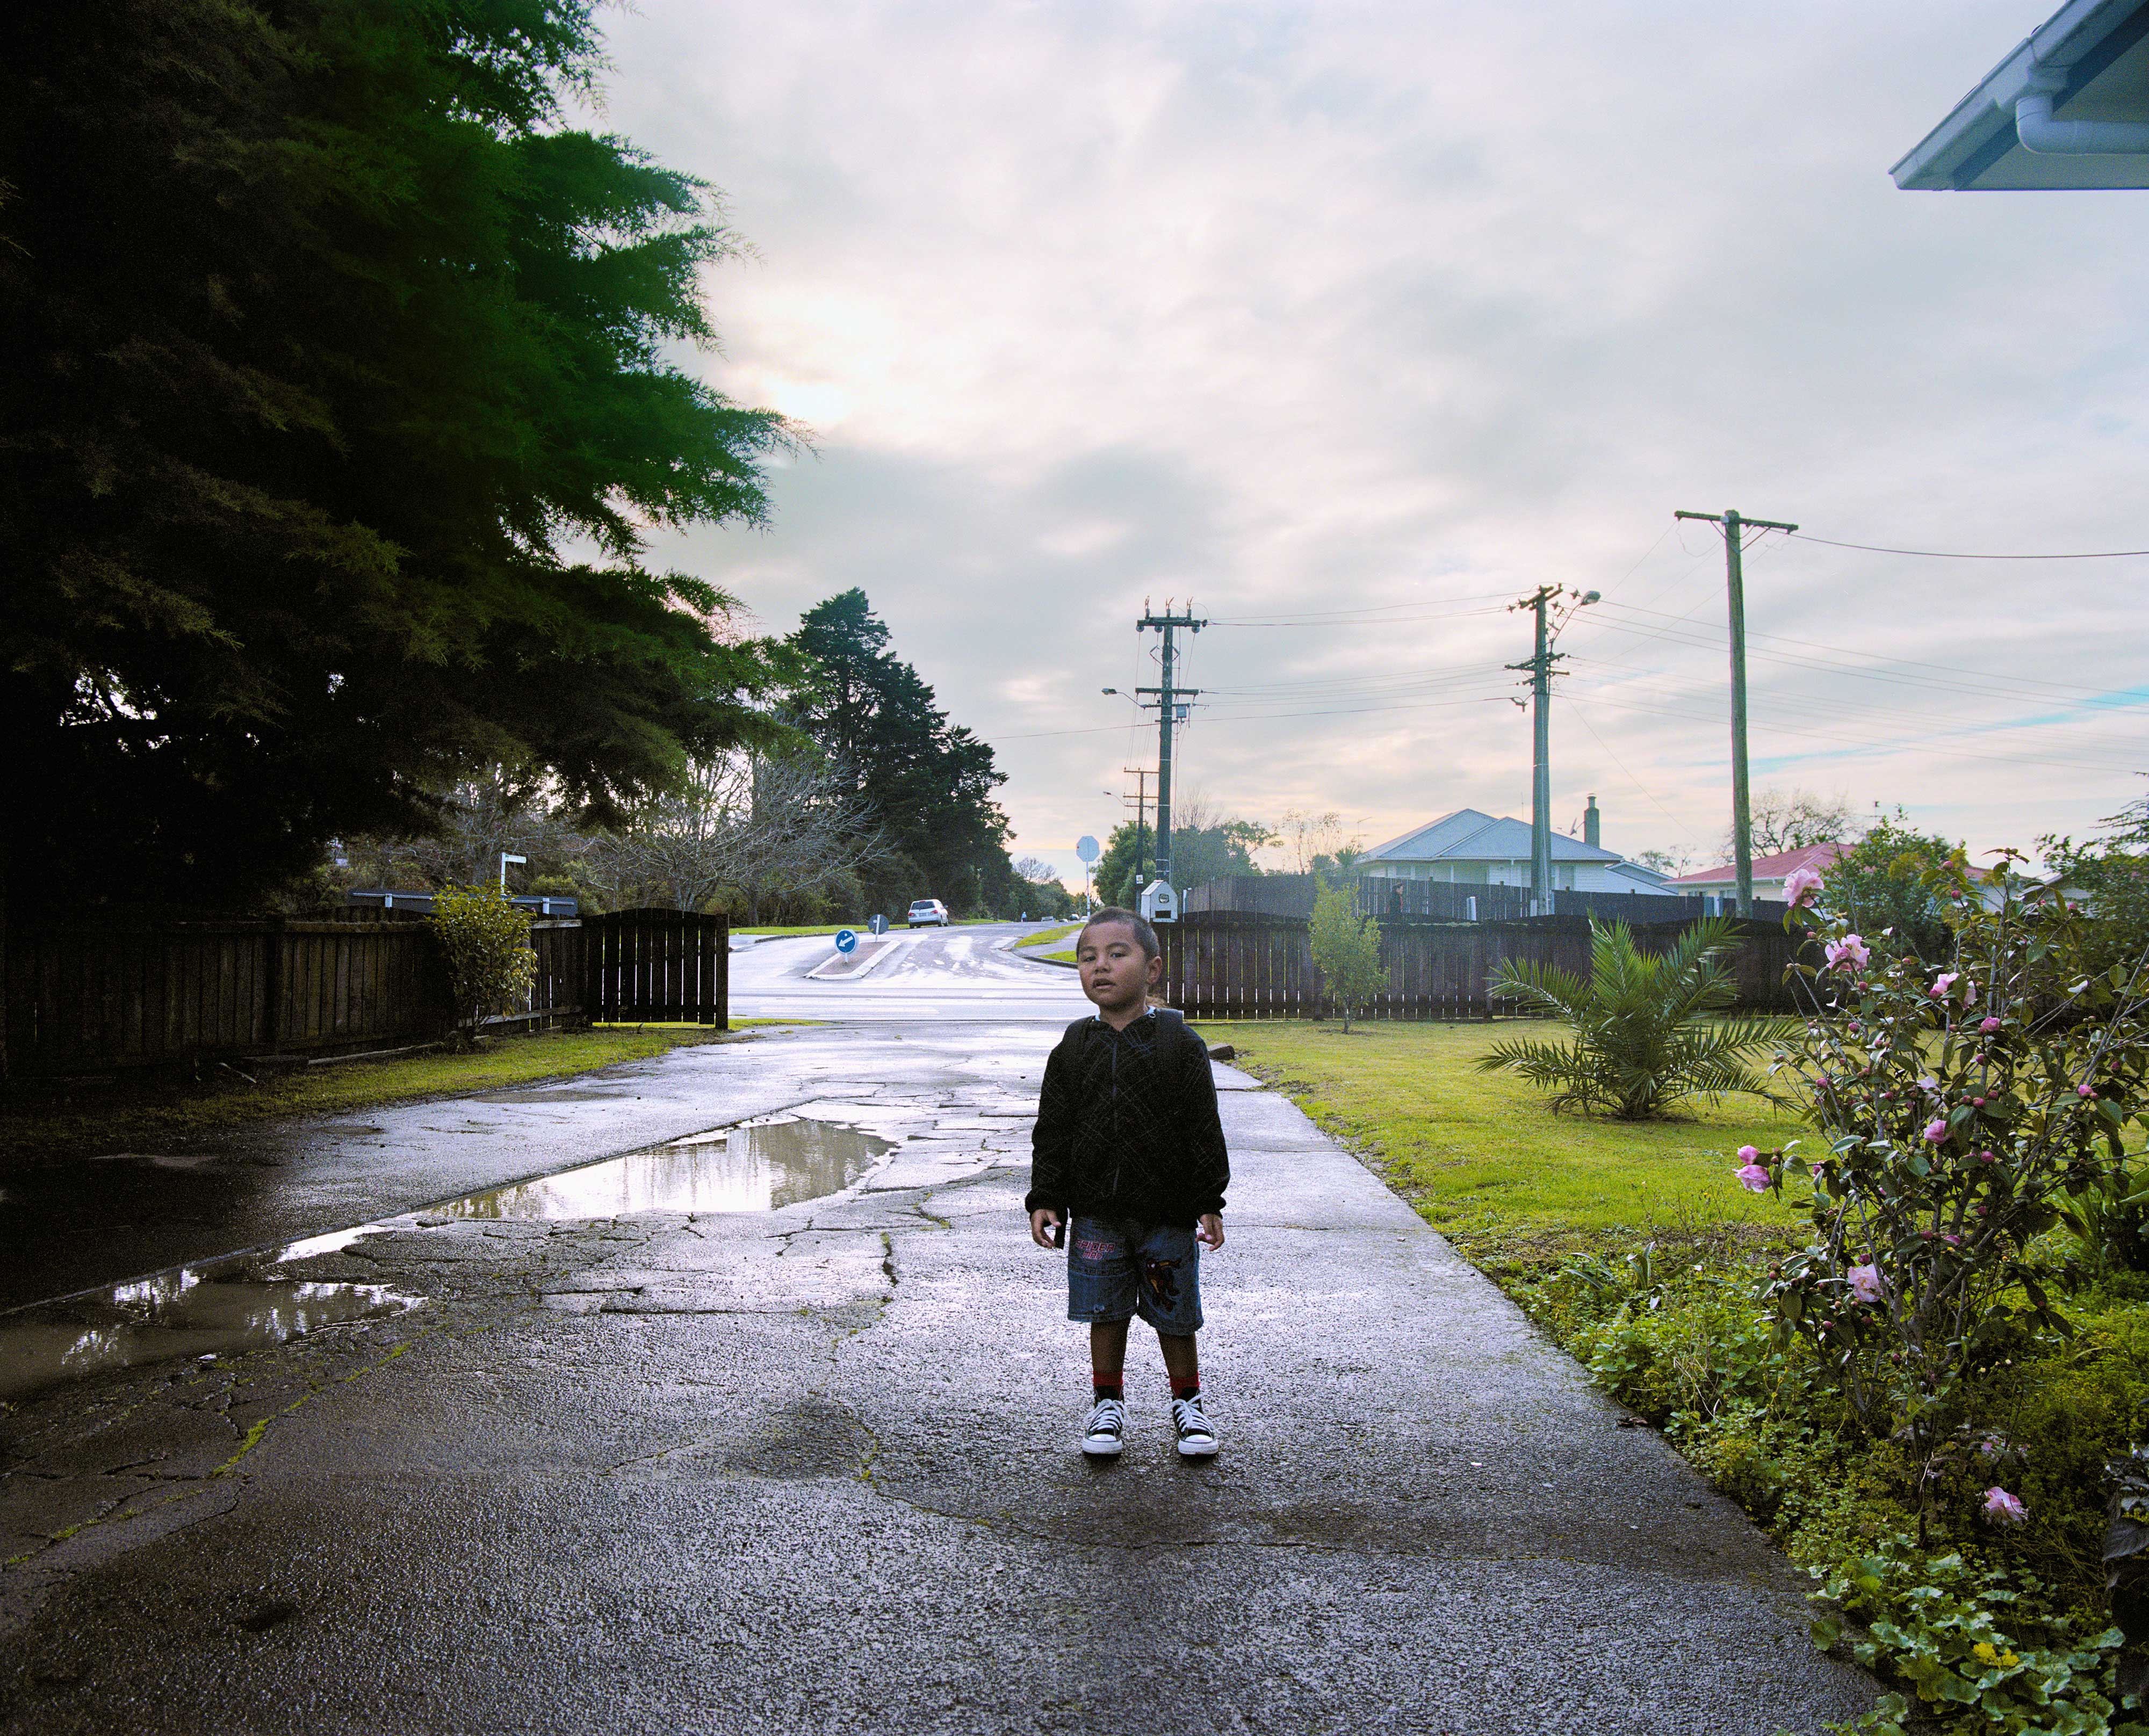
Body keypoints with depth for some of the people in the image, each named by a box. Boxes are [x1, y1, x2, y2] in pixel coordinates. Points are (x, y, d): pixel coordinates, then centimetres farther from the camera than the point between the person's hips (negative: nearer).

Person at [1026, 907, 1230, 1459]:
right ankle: (1108, 1402, 28)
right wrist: (1044, 1199, -1)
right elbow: (1052, 1133, 5)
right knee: (1106, 1313, 10)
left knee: (1175, 1314, 9)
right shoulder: (1073, 1051, 1)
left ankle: (1187, 1402, 29)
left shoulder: (1181, 1045, -5)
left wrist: (1209, 1202, -5)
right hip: (1095, 1212, 2)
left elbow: (1204, 1130, -3)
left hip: (1168, 1211, -2)